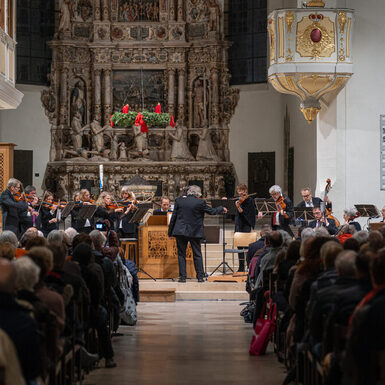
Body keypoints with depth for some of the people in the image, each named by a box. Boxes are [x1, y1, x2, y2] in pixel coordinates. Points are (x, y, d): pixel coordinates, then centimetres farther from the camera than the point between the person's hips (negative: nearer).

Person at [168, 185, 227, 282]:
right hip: (194, 232, -1)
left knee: (181, 254, 8)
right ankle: (200, 277, 9)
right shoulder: (200, 202, -8)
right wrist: (222, 209, 22)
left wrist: (170, 232, 10)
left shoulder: (179, 200, 0)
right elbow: (212, 211, 1)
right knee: (197, 255, 9)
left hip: (180, 231, 1)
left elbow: (174, 217, 3)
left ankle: (182, 276, 4)